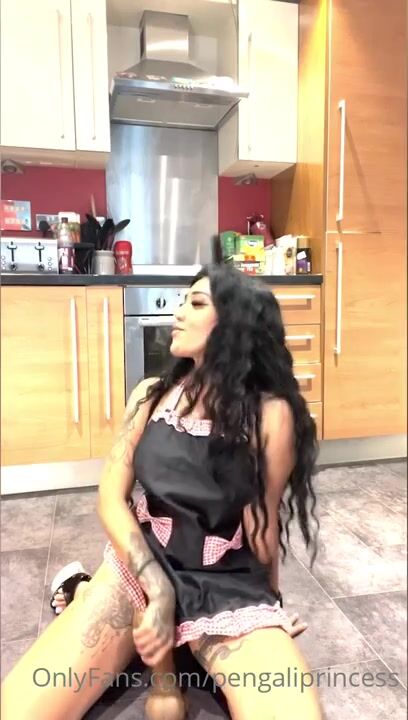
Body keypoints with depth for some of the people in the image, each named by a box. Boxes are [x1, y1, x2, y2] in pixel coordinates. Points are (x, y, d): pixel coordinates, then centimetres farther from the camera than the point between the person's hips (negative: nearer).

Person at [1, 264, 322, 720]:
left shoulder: (269, 414, -10)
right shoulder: (152, 395, 1)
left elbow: (263, 525, -1)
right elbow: (110, 498, -3)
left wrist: (268, 610, 12)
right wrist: (159, 592, -15)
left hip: (231, 589, -1)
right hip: (138, 568, 1)